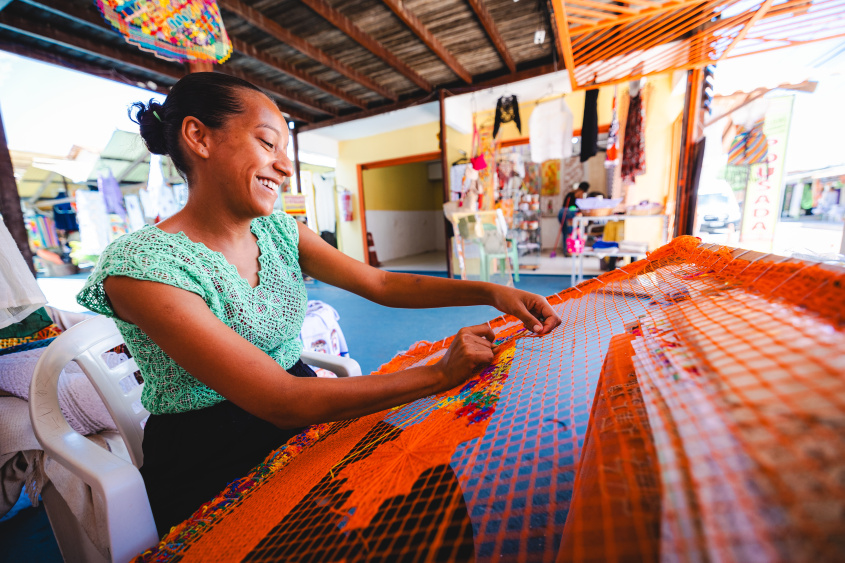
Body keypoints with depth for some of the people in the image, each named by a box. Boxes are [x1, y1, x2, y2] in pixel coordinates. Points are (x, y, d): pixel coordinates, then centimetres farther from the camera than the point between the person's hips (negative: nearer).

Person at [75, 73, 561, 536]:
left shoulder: (279, 230, -2)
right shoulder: (143, 263, -22)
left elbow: (382, 284, -6)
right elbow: (280, 401, -29)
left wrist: (490, 292, -16)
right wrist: (440, 375, -27)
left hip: (303, 421, 5)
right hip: (213, 470, -4)